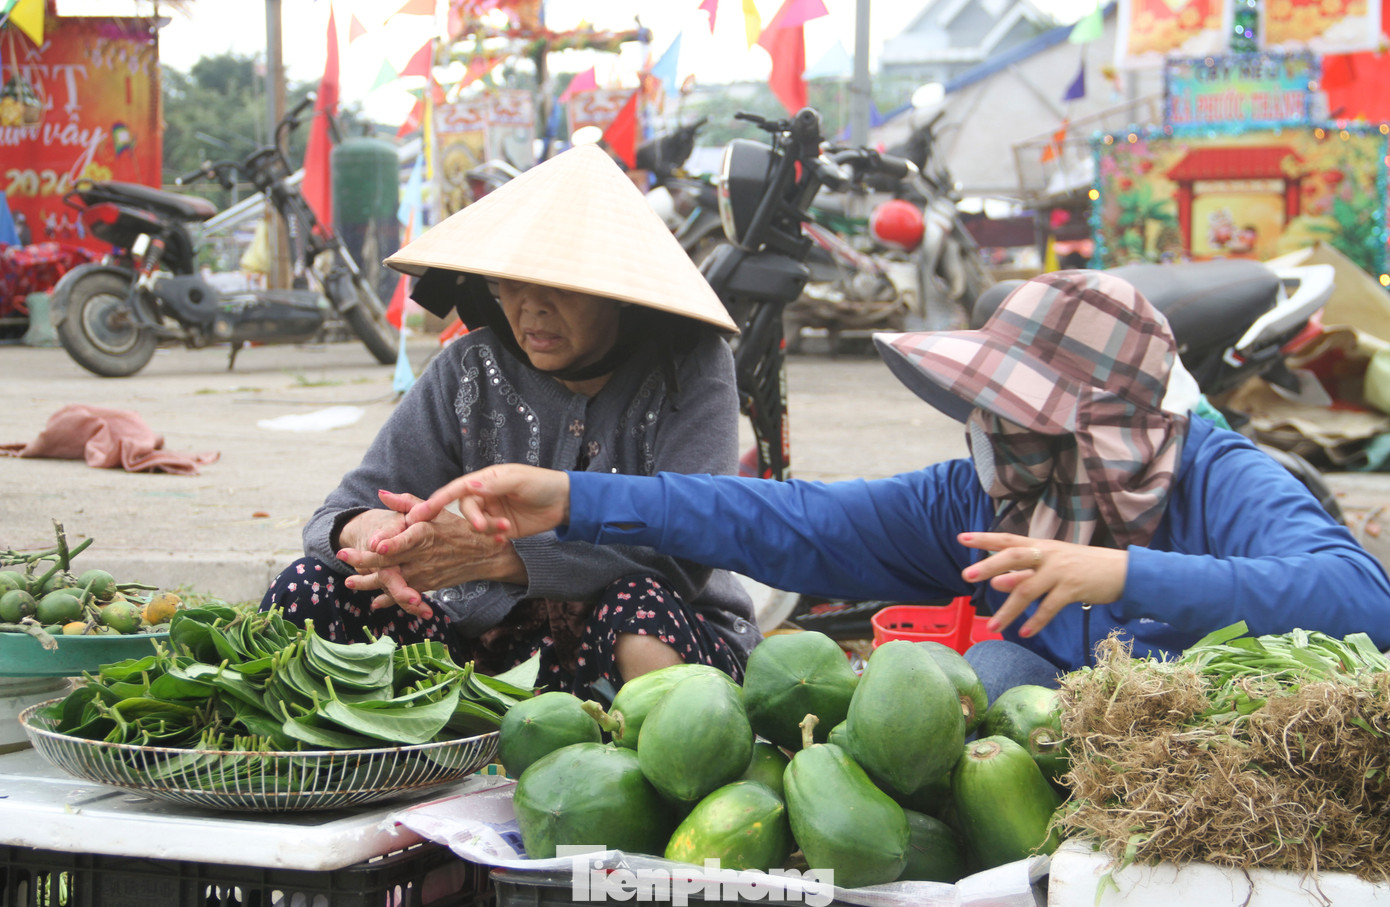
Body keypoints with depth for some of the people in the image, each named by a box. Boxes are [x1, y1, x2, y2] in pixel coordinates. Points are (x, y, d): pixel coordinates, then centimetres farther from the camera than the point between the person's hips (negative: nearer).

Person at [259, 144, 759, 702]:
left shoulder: (690, 368, -7)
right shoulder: (470, 372, 1)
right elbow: (340, 515, 0)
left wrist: (495, 552, -32)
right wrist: (367, 532, -29)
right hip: (502, 644, 3)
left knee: (639, 601, -38)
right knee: (309, 588, -15)